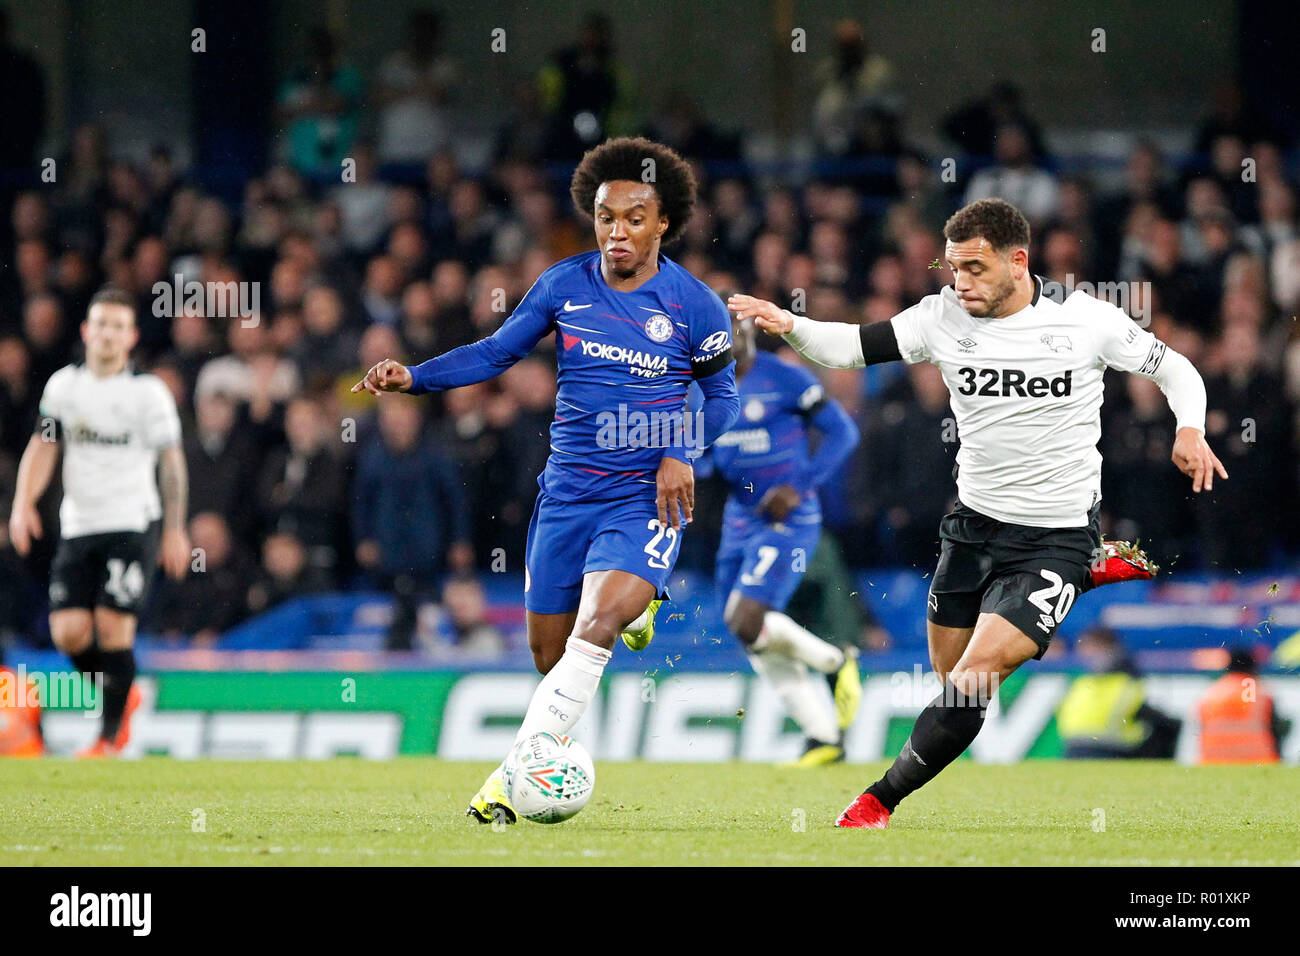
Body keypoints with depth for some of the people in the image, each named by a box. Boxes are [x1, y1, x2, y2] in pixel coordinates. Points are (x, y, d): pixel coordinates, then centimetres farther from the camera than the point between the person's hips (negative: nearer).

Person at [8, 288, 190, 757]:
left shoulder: (148, 392, -2)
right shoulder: (63, 385, 10)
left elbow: (171, 462, -1)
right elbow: (42, 448, 13)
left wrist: (175, 530, -6)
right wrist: (23, 504, -2)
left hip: (132, 524, -4)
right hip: (78, 525, 4)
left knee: (113, 626, -14)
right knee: (68, 631, -6)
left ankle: (110, 734, -3)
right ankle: (123, 696, 21)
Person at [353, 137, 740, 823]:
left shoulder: (694, 306, -4)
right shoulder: (563, 286, 2)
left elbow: (722, 394, 8)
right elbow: (495, 353, 9)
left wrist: (681, 453, -8)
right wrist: (413, 377, -4)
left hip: (647, 496, -4)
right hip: (567, 490, 4)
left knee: (595, 630, -23)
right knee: (547, 651, 6)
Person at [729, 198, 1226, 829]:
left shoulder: (1086, 319, -12)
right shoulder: (944, 317, -6)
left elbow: (1173, 368, 2)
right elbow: (852, 346, -10)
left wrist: (1190, 430, -17)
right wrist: (790, 326, -29)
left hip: (1055, 536, -5)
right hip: (974, 524, 5)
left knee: (973, 683, -20)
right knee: (950, 675, 18)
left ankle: (881, 801, -5)